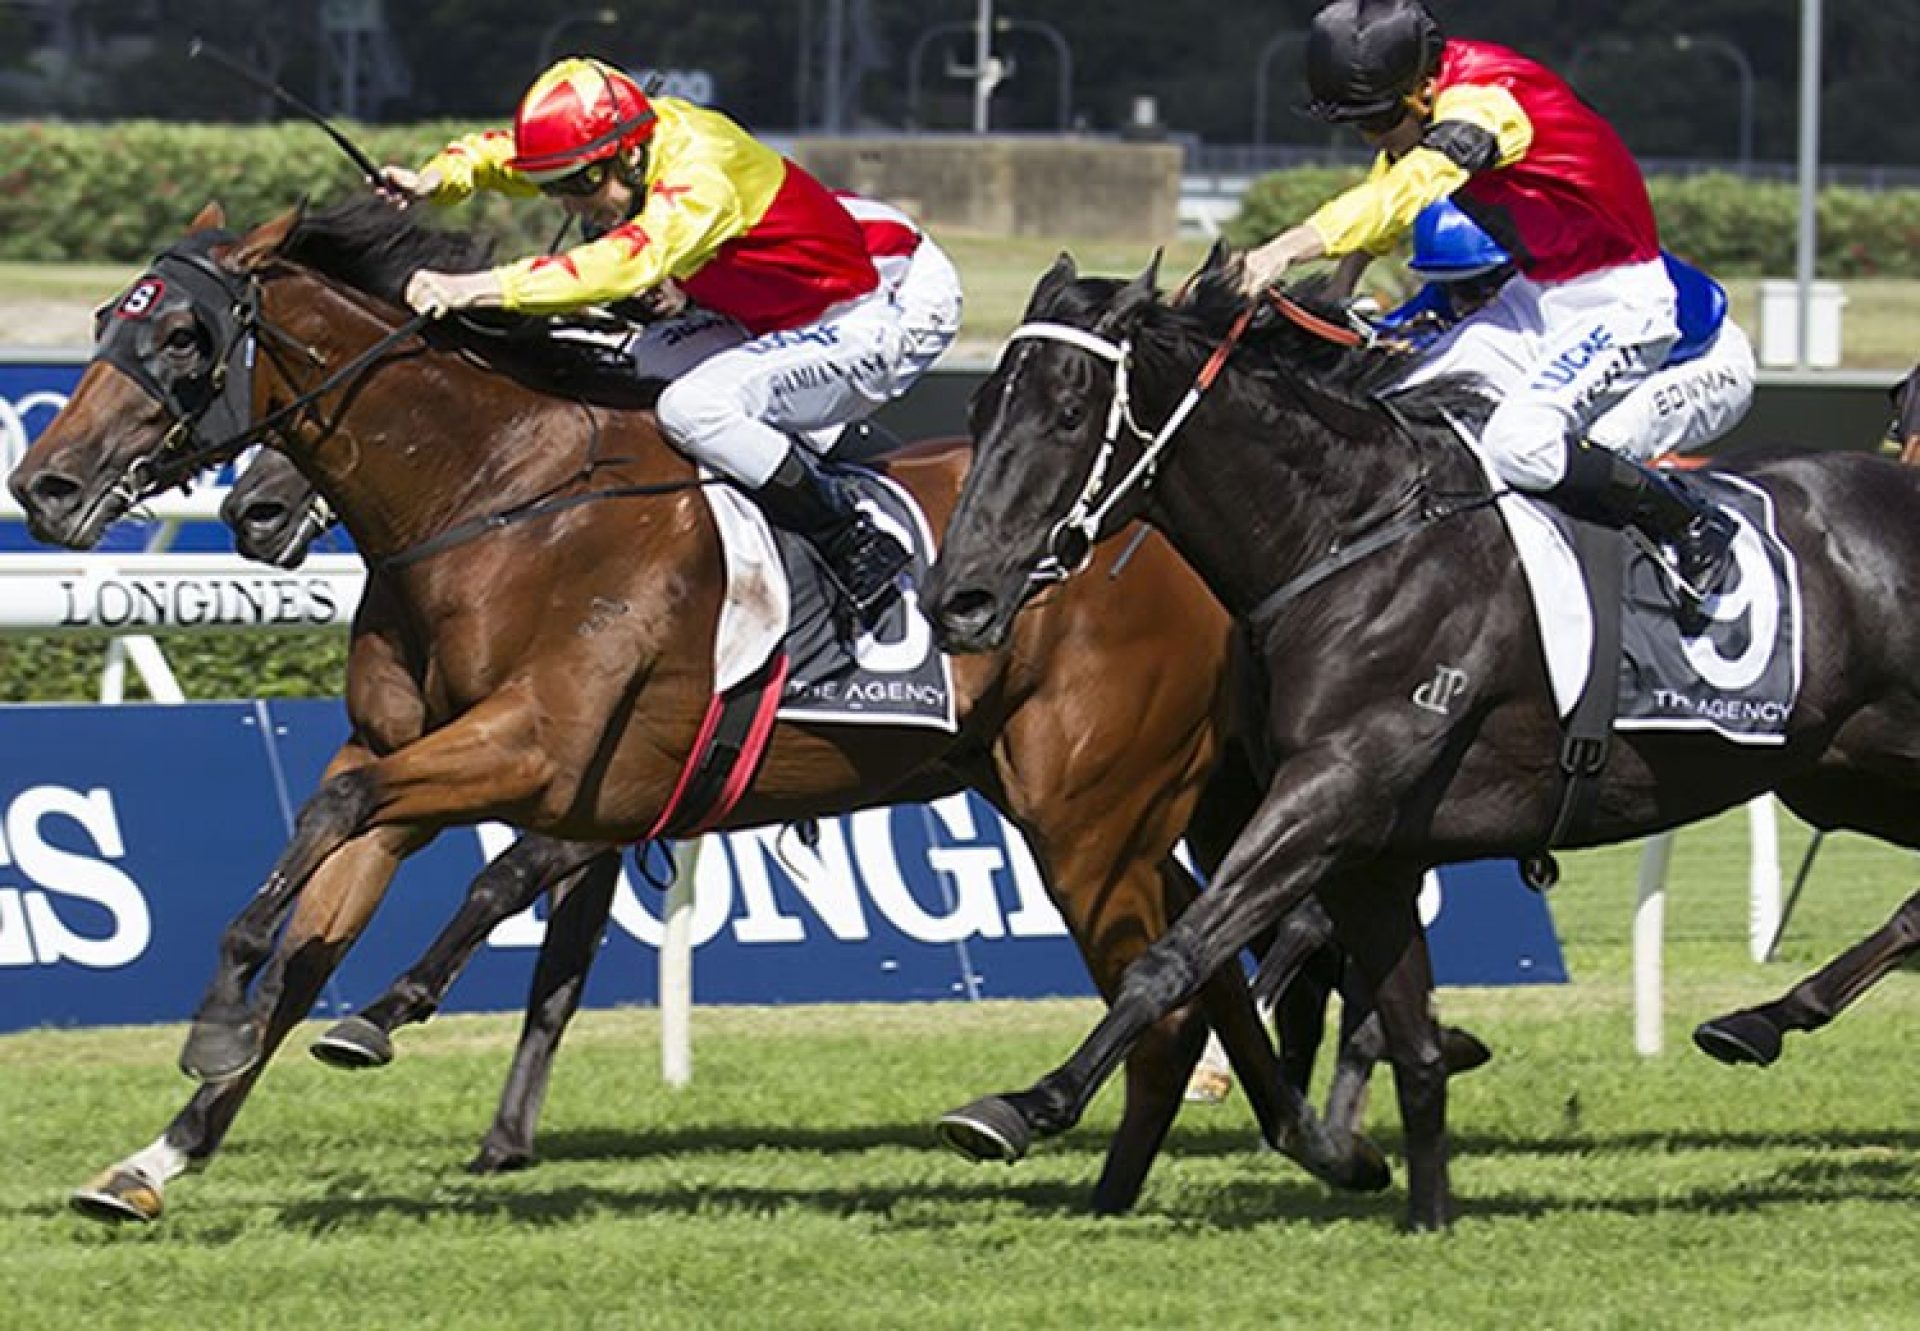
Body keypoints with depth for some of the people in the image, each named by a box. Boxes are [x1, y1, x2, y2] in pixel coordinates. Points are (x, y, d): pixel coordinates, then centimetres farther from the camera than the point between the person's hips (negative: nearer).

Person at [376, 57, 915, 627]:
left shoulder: (702, 176, -32)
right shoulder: (623, 135, -7)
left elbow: (626, 265, -47)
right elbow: (503, 151, 4)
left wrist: (479, 289, -52)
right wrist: (438, 179, -18)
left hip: (850, 331, -9)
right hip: (755, 323, 9)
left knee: (691, 406, -30)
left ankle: (861, 551, -20)